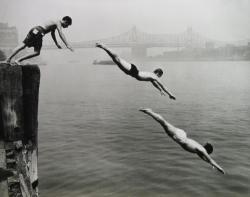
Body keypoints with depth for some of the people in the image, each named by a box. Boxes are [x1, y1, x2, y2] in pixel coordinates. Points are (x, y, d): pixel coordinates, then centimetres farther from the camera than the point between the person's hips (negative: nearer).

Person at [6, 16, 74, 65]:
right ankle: (18, 60, -8)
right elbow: (61, 34, -14)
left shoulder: (55, 22, 28)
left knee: (23, 45, 7)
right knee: (37, 52, -5)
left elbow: (52, 34, 41)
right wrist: (67, 45, -17)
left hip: (35, 29, 9)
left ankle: (9, 58, 6)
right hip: (38, 32, -9)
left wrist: (57, 44, 46)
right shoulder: (58, 23, 1)